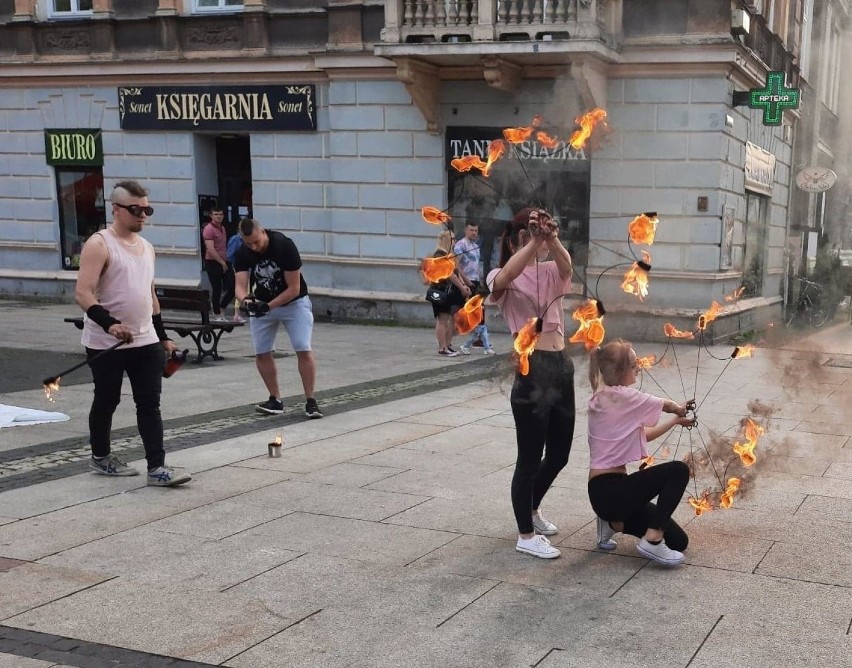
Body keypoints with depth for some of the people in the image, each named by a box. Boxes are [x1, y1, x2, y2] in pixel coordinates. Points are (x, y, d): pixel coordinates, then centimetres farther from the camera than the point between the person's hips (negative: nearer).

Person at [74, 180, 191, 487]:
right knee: (106, 402, 10)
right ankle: (100, 457, 29)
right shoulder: (99, 245, -11)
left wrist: (163, 337, 18)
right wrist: (109, 323, -34)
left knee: (150, 404, 0)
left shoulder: (146, 247, 13)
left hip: (145, 342, 6)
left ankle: (157, 467, -1)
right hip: (106, 344, -6)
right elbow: (83, 293, -19)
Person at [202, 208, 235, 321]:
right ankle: (217, 314, 13)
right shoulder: (208, 229, -12)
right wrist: (222, 262, -18)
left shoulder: (222, 228, 14)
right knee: (217, 289, 0)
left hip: (224, 262, 7)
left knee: (232, 286, 0)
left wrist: (225, 261, 13)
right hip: (213, 263, -7)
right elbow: (211, 249, -19)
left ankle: (221, 307, 19)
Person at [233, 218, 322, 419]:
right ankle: (275, 400, 14)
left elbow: (294, 289, -24)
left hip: (293, 302, -4)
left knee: (303, 350, -14)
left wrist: (268, 306, -32)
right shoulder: (242, 254, -14)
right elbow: (241, 285, -22)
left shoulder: (284, 245, -27)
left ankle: (310, 401, -5)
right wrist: (246, 300, -45)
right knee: (261, 354, 1)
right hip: (261, 304, 4)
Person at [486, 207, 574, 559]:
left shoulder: (551, 272, 11)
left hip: (562, 368, 6)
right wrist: (534, 242, -36)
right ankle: (526, 535, 15)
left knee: (558, 454, 17)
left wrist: (551, 239, -32)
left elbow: (566, 265, -13)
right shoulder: (502, 279, -2)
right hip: (531, 371, -6)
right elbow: (508, 275, -28)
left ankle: (532, 510, 42)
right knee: (530, 458, 1)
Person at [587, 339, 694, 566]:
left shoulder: (600, 397, 11)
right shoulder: (624, 396, -16)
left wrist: (676, 420, 22)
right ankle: (652, 541, -10)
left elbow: (642, 435, 18)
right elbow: (666, 405, 3)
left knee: (678, 540, 9)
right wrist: (679, 410, 26)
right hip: (611, 490, -9)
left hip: (604, 490, 9)